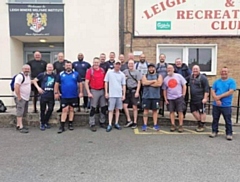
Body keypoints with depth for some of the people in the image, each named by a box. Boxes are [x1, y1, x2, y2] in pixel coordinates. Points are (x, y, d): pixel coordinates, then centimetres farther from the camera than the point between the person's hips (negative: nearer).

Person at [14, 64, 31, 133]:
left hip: (26, 98, 10)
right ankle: (20, 127, -9)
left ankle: (18, 125, 22)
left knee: (23, 112, 13)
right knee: (20, 112, -9)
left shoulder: (28, 76, 14)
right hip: (20, 98, -9)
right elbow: (16, 87, -23)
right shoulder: (20, 76, -15)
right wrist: (19, 97, -22)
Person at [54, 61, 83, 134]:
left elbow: (80, 83, 4)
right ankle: (62, 126, 1)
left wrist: (81, 92, -2)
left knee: (71, 109, 11)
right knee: (65, 110, -3)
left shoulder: (76, 74, 2)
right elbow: (56, 84, 7)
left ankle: (70, 124, 21)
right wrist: (56, 93, 1)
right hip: (64, 96, 0)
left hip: (74, 96, 1)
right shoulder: (61, 74, 4)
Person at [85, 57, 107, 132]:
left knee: (104, 107, 10)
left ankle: (102, 122, 25)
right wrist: (89, 93, -15)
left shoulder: (102, 70, 7)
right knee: (93, 108, 1)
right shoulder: (90, 70, -6)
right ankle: (92, 124, 10)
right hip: (94, 91, -5)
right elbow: (86, 82, -9)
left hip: (102, 91, 5)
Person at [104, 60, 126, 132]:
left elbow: (124, 85, 9)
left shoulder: (122, 74, 6)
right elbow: (106, 82, 2)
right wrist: (106, 92, -3)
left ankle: (116, 123, 19)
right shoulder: (109, 72, 0)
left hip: (119, 95, 3)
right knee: (111, 110, -1)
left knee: (117, 109, 10)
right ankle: (110, 125, 2)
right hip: (111, 94, -3)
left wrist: (124, 95, 4)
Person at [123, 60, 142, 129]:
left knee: (134, 107, 2)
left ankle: (135, 122, 11)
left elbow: (139, 83, -2)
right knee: (125, 105, -3)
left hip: (134, 90, -3)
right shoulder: (125, 71, 8)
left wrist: (137, 92, -10)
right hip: (127, 90, 3)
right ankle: (129, 120, 11)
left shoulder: (137, 72, 1)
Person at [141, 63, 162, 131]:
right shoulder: (145, 76, 10)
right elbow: (144, 83, -10)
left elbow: (159, 84, -10)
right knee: (146, 110, 0)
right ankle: (145, 125, 4)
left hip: (156, 96, 0)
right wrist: (154, 81, -8)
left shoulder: (159, 76, 8)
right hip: (146, 96, 0)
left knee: (155, 110, 6)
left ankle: (155, 125, 12)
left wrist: (149, 83, -9)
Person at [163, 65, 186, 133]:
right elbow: (164, 90, 10)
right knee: (171, 112, 5)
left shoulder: (179, 76, 1)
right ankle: (173, 125, 14)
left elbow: (184, 86, 2)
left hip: (179, 97, -2)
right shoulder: (165, 79, 7)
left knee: (180, 111, -2)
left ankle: (181, 126, 6)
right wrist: (165, 99, 4)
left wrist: (183, 95, -5)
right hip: (170, 98, 2)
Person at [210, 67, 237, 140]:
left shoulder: (232, 81, -2)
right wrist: (216, 99, -13)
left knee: (228, 120, 4)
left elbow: (230, 92, -12)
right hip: (216, 105, 3)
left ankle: (229, 134, 15)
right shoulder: (216, 81, 9)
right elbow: (213, 91, 3)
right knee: (215, 119, 11)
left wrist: (219, 96, -14)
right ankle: (214, 132, 23)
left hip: (226, 105, -3)